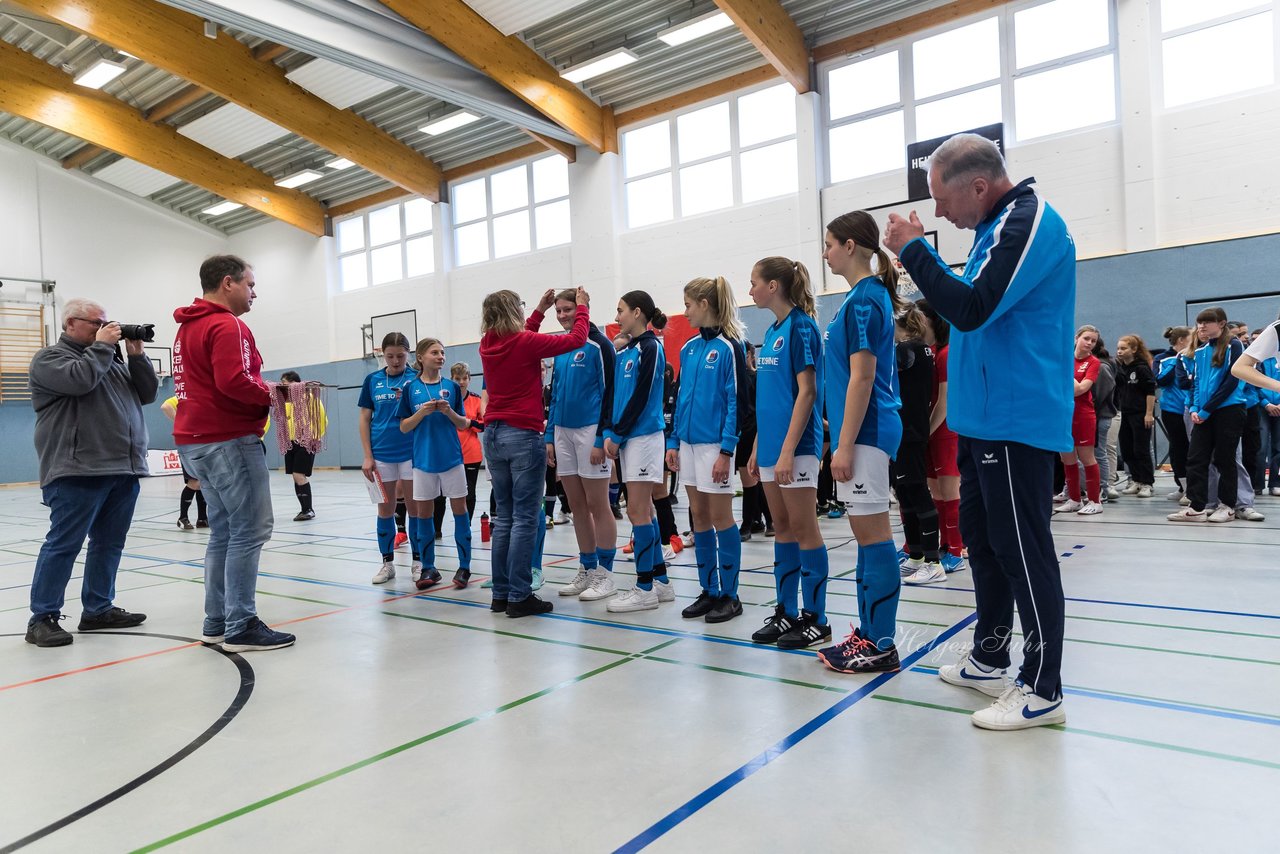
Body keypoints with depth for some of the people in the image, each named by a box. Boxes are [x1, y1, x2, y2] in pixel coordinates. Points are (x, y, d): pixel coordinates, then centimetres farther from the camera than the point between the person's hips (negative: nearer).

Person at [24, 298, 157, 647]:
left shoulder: (113, 358, 22)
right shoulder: (50, 357, 2)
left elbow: (147, 393, 15)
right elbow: (79, 380, -19)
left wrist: (136, 355, 5)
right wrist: (101, 346, -6)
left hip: (124, 469, 7)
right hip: (78, 471, -7)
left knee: (109, 543, 10)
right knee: (63, 544, -5)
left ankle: (98, 609, 18)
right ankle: (42, 618, 2)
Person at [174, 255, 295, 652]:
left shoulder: (188, 327, 19)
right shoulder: (226, 325, -12)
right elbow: (233, 382, -24)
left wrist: (260, 395, 10)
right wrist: (272, 394, -8)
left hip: (196, 441, 10)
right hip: (230, 441, -10)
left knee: (223, 532, 13)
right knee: (250, 531, -6)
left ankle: (217, 623, 18)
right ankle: (241, 627, -4)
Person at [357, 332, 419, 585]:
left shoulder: (417, 379, -1)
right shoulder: (372, 380, 5)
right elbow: (365, 419, 6)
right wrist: (368, 456, 1)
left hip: (411, 453, -2)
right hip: (381, 455, 2)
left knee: (415, 508, 5)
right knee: (385, 509, 9)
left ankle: (418, 561, 17)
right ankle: (387, 562, 20)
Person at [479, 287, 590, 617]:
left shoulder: (487, 345, 7)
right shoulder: (524, 343, -11)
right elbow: (576, 339, -5)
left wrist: (540, 311, 30)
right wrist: (583, 306, 11)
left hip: (493, 435, 7)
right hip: (523, 436, -7)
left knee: (504, 517, 11)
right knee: (524, 519, -3)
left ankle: (500, 594, 15)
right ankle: (519, 597, 0)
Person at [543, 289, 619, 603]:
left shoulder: (598, 345, -6)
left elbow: (609, 393, -10)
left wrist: (602, 438, -15)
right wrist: (549, 436, 12)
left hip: (590, 432, -7)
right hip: (563, 432, 7)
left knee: (597, 506, -1)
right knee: (577, 506, 11)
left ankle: (605, 574, 8)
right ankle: (587, 570, 20)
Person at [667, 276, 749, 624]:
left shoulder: (728, 346, -9)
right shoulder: (689, 348, 11)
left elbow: (736, 401, -12)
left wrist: (727, 451, -16)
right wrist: (673, 442, 10)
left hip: (715, 444, -7)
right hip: (689, 442, 7)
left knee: (721, 518, 0)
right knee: (699, 517, 11)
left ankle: (729, 595, 12)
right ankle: (708, 591, 21)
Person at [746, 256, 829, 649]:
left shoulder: (801, 326, -10)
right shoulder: (772, 331, 15)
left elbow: (806, 392, -16)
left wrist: (787, 451, -21)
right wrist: (757, 449, 16)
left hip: (795, 446, -9)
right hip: (771, 447, 9)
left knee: (803, 529, -1)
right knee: (782, 528, 13)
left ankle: (815, 618, 10)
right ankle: (786, 612, 22)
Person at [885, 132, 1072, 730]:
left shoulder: (1031, 222, -14)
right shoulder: (999, 225, 16)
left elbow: (972, 310, -23)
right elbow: (965, 303, 20)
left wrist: (913, 249, -13)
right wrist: (919, 253, 10)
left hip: (1016, 422, -10)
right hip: (983, 418, 10)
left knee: (1023, 551, -4)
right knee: (983, 537, 16)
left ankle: (1043, 690, 8)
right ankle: (989, 660, 30)